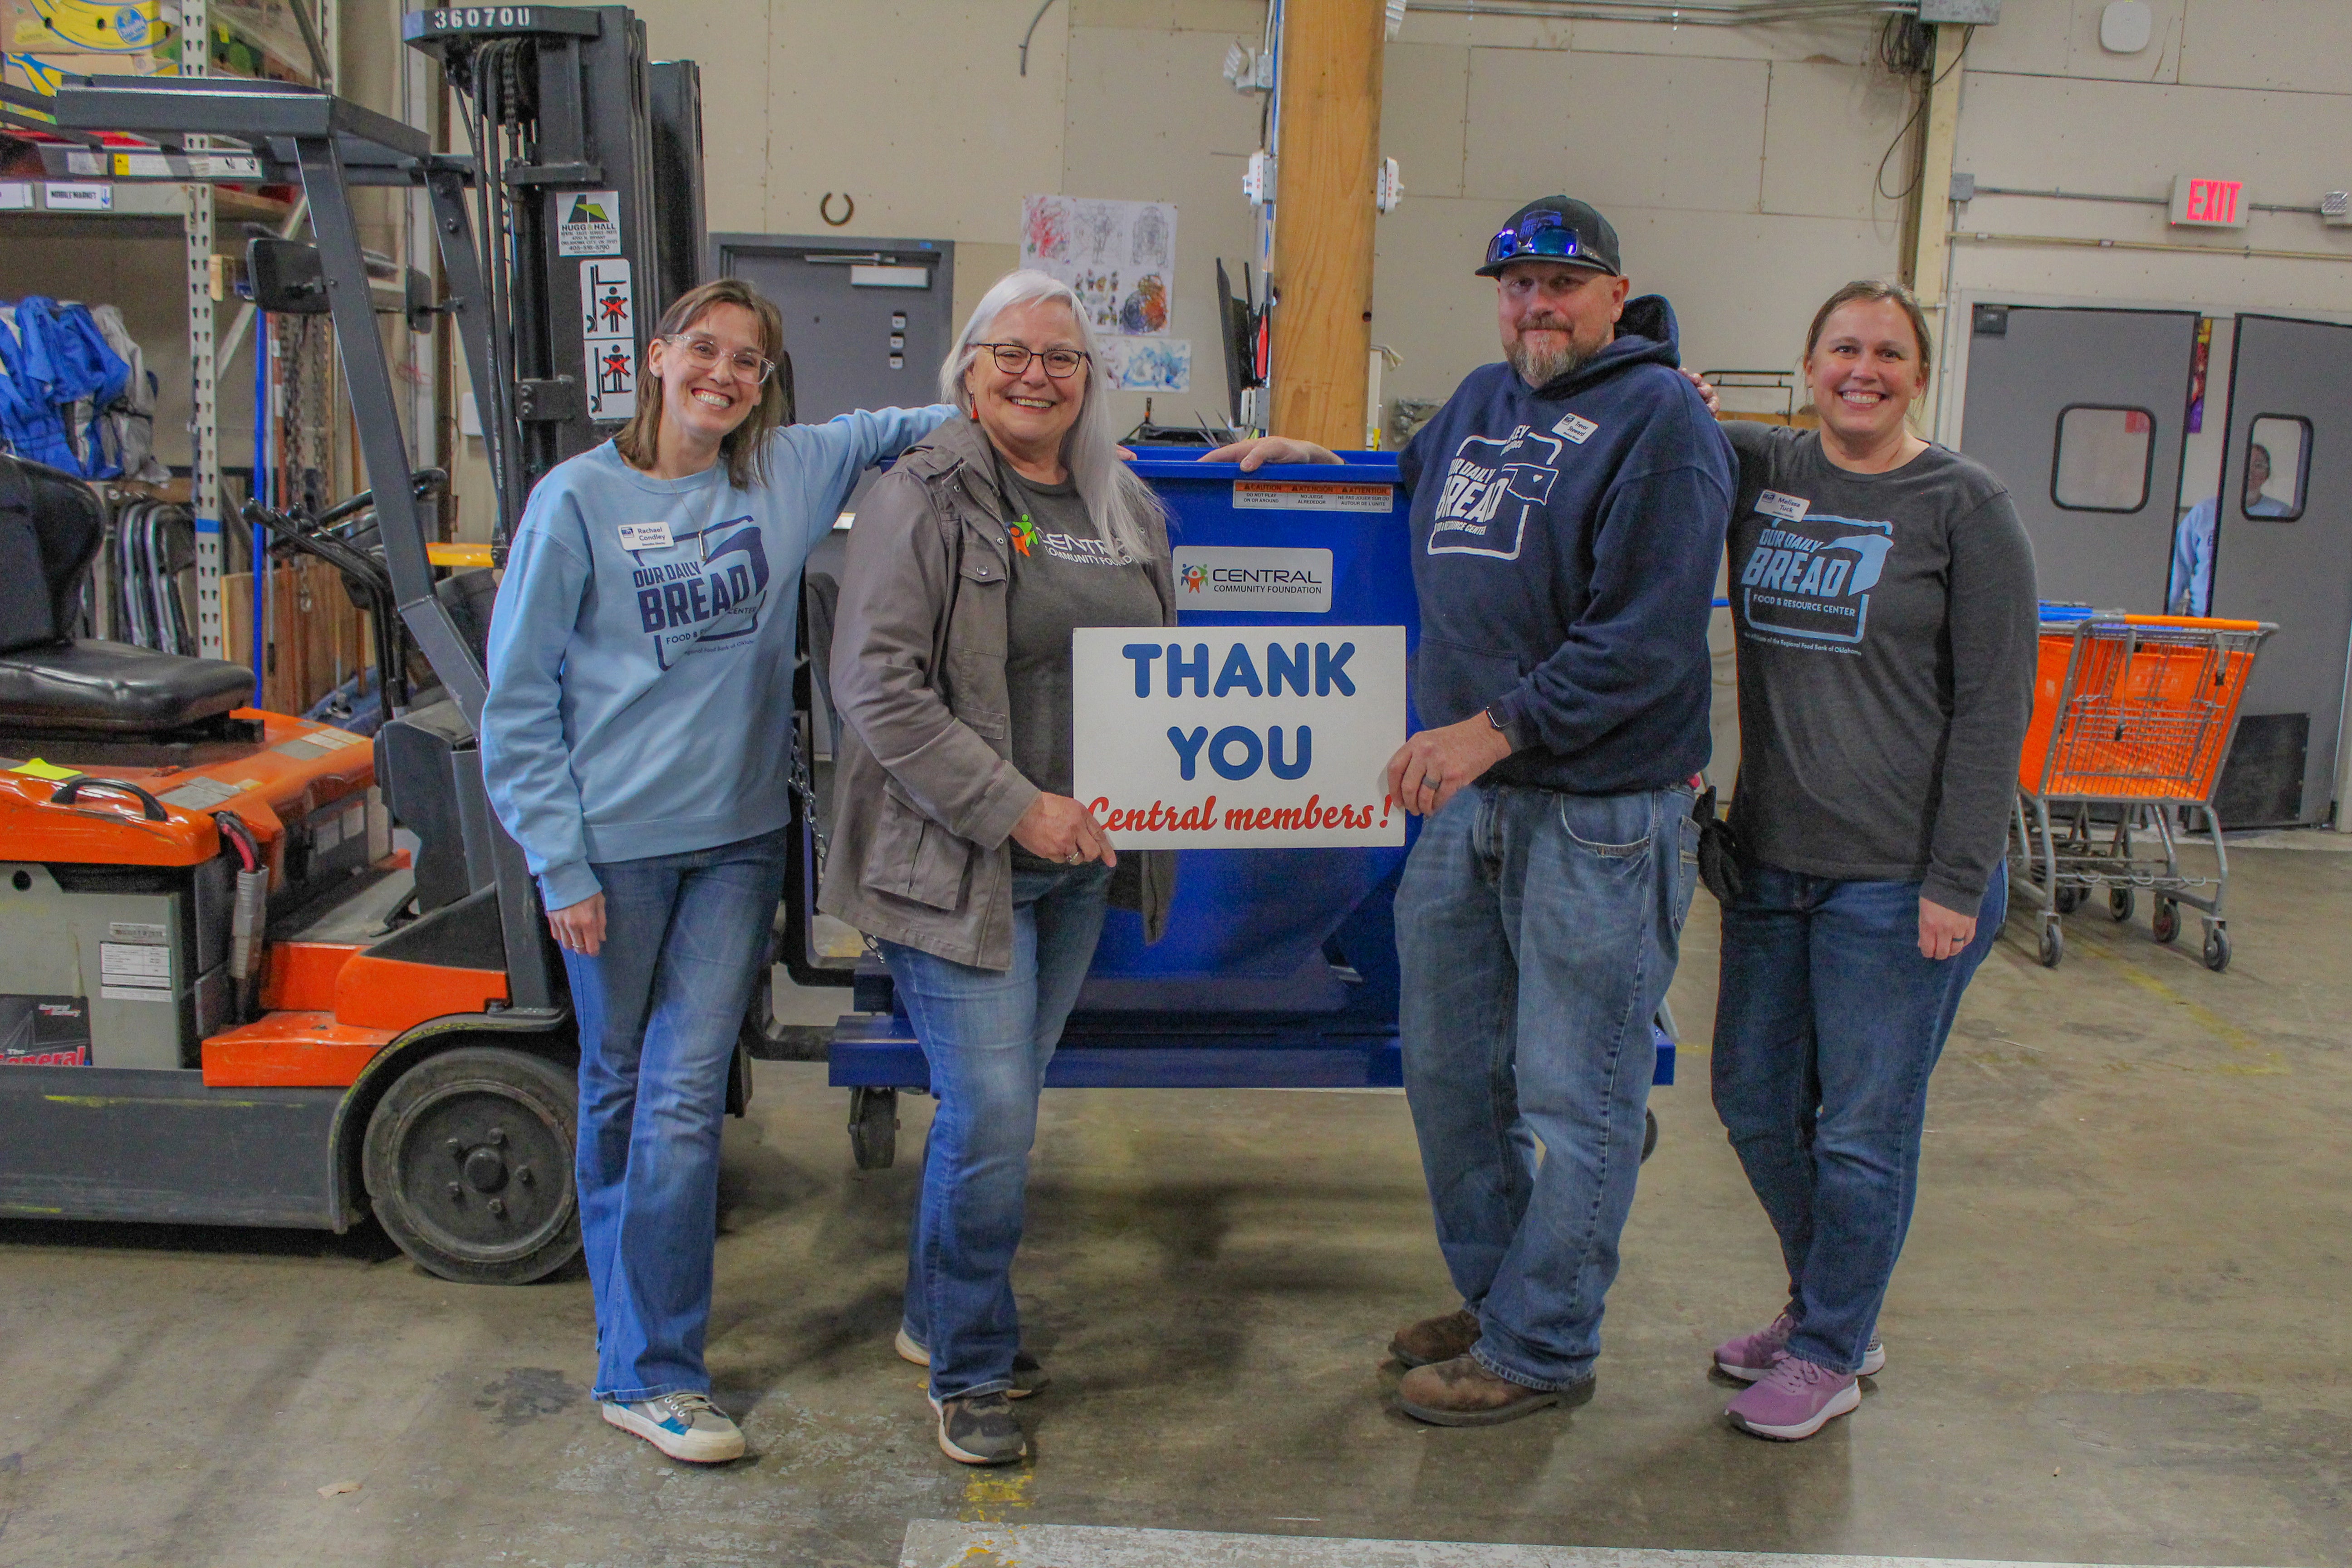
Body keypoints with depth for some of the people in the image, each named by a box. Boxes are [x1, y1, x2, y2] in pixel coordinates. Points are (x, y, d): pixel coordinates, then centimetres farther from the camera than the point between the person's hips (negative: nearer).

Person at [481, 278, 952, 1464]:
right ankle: (638, 1329, 27)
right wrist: (560, 863, -7)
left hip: (738, 839, 2)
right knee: (617, 1090, 11)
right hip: (615, 843, -2)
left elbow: (889, 431, 20)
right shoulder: (579, 499, -4)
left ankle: (647, 1368, 16)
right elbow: (520, 700, -3)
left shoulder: (789, 474, 3)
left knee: (687, 1096, 0)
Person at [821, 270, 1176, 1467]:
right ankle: (970, 1369, 14)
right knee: (990, 1115, -6)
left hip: (1081, 863, 7)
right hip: (958, 860, -6)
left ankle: (935, 1314, 35)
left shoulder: (1128, 508, 12)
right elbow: (875, 685, -17)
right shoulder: (924, 501, -9)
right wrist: (1015, 808, -20)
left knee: (1006, 1101, 15)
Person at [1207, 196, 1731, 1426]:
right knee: (1449, 1070, 17)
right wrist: (1312, 457, 19)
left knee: (1571, 1095, 4)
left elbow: (1645, 641, -17)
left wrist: (1495, 728, -20)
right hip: (1468, 801, 8)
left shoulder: (1660, 419, -9)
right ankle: (1495, 1294, 35)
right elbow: (1407, 485, 37)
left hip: (1600, 812, -8)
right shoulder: (1480, 402, 15)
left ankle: (1541, 1347, 19)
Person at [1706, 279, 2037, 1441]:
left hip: (1898, 877, -5)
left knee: (1863, 1129, 4)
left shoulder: (1964, 504, -5)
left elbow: (1994, 705, -7)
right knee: (1755, 1104, 14)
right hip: (1771, 859, 5)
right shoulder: (1759, 470, 7)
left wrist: (1956, 882, -12)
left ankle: (1831, 1354, 24)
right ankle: (1824, 1308, 37)